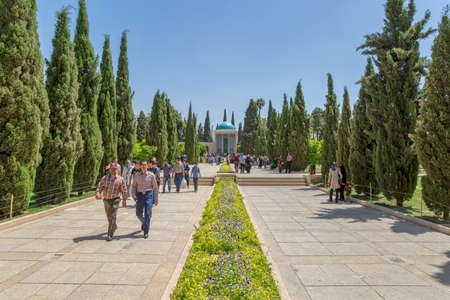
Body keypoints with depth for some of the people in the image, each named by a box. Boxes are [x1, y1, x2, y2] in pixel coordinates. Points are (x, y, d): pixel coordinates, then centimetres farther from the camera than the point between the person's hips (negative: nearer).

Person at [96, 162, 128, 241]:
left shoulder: (120, 179, -5)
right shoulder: (105, 177, 1)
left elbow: (124, 190, 3)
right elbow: (100, 186, -3)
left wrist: (124, 200, 6)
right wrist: (97, 193, -24)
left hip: (115, 200, -4)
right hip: (106, 200, 4)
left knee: (112, 217, -12)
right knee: (109, 216, 20)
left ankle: (110, 235, -10)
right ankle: (114, 226, 47)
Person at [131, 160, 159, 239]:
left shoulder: (151, 175, 1)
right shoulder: (137, 176, 9)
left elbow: (155, 187, 4)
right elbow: (134, 186, 12)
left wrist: (156, 198, 2)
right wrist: (133, 195, -7)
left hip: (148, 195, -3)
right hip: (140, 195, 3)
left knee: (147, 214, -8)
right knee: (138, 214, 5)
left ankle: (146, 232, -2)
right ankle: (143, 222, 39)